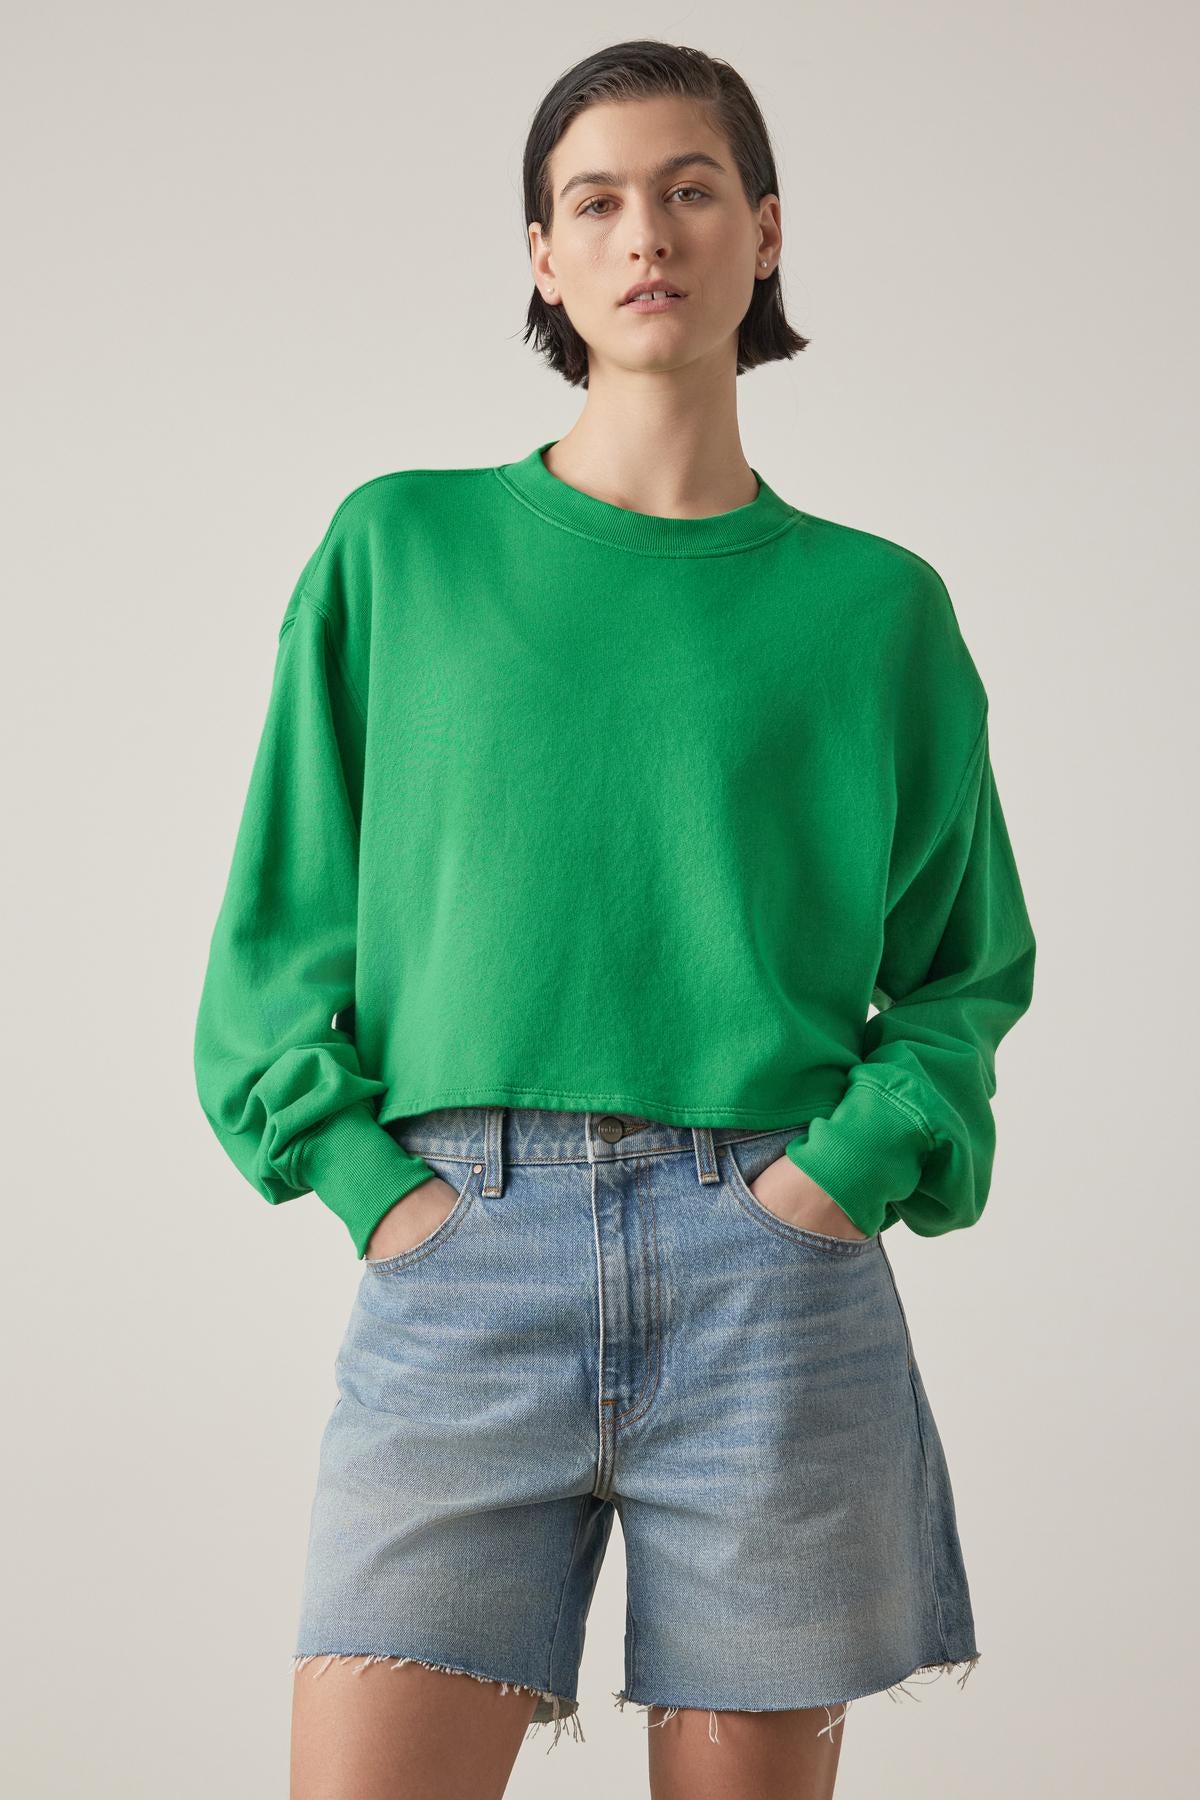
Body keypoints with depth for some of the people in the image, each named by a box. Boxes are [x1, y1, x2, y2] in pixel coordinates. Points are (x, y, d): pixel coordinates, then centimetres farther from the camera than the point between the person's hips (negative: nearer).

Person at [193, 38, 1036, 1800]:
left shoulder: (874, 603, 9)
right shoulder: (399, 547, 9)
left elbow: (966, 966, 12)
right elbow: (280, 918, 10)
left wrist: (857, 1162, -5)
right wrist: (365, 1173, -3)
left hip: (771, 1261, 1)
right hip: (460, 1253, 0)